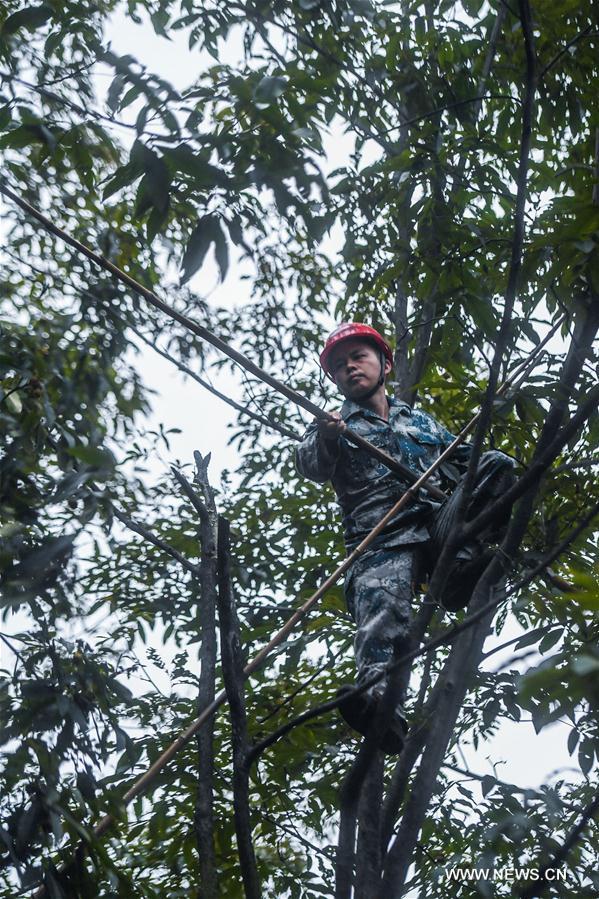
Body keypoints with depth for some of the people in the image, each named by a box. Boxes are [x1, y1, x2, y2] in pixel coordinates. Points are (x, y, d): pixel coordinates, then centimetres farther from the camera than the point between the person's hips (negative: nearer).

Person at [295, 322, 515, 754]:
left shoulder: (423, 421, 33)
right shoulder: (335, 428, 22)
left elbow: (465, 463, 28)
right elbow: (311, 466, -1)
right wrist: (323, 442, -26)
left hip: (442, 523, 3)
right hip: (380, 539, -3)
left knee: (496, 463, -17)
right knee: (381, 605, -33)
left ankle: (462, 571, -36)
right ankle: (381, 705, -57)